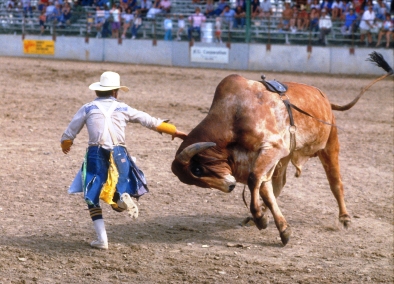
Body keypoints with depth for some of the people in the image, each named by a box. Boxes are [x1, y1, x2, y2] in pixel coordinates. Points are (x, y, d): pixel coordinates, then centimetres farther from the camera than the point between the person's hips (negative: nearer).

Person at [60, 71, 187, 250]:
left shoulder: (88, 109, 10)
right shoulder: (123, 109, 13)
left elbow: (69, 133, 13)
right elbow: (151, 122, 18)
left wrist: (65, 145, 36)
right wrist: (174, 131, 27)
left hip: (96, 154, -1)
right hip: (119, 154, 1)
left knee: (92, 198, 10)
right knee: (121, 191, 13)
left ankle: (102, 239, -2)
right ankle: (123, 198, -25)